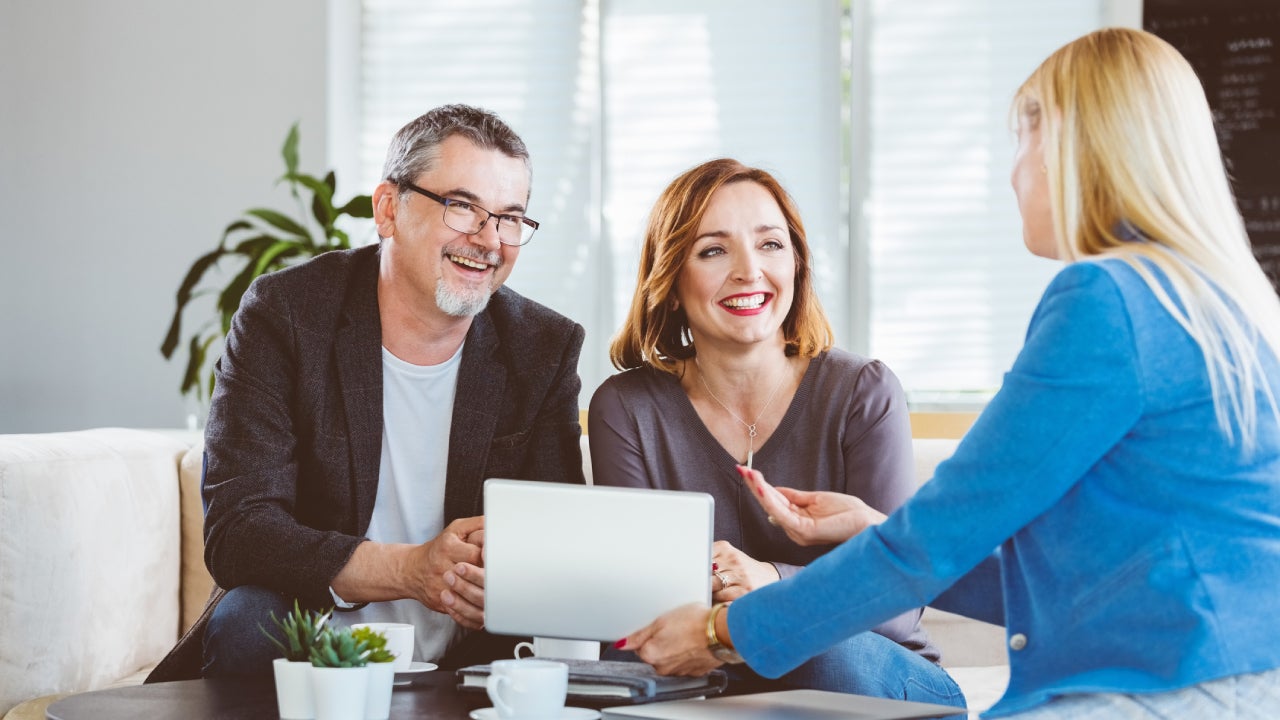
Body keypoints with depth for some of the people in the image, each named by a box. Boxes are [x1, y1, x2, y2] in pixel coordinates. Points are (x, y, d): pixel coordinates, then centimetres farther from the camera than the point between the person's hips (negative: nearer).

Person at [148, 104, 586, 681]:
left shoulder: (545, 350, 3)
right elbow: (236, 530, -15)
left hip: (465, 666, 2)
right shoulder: (283, 316, -6)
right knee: (248, 619, -33)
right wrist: (412, 571, -29)